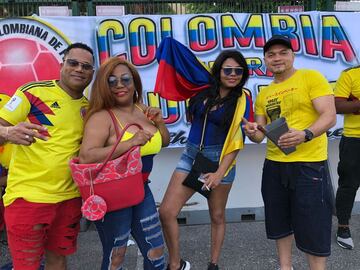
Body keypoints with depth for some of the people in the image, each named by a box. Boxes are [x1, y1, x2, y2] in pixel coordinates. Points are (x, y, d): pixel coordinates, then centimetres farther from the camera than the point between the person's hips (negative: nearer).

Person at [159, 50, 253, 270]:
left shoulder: (242, 100, -6)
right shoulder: (204, 90, 3)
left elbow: (237, 140, -10)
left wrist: (220, 173, -19)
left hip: (219, 160, -3)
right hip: (191, 155, 4)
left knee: (217, 216, 12)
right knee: (166, 212, -5)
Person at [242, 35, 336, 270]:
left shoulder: (311, 77, -4)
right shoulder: (263, 94, 11)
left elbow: (330, 116, -13)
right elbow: (260, 135, 13)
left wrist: (305, 134, -31)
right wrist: (252, 132, -11)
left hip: (309, 164, -6)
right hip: (274, 165, 6)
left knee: (312, 227, 2)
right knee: (280, 222, 17)